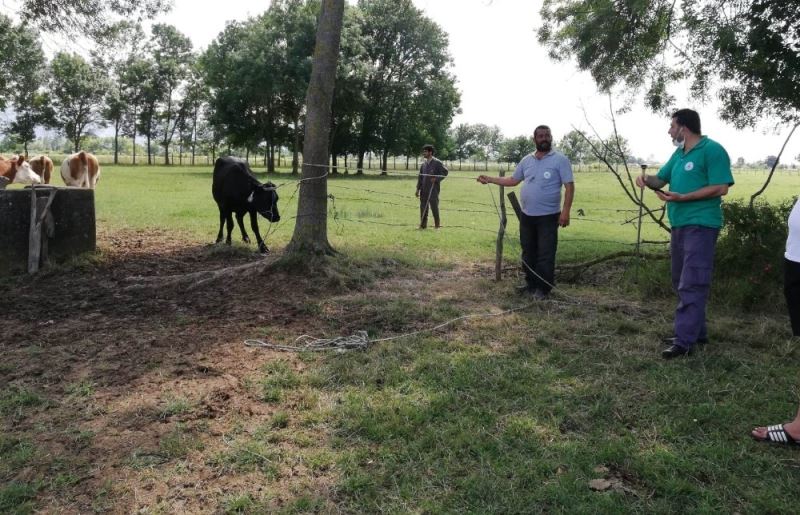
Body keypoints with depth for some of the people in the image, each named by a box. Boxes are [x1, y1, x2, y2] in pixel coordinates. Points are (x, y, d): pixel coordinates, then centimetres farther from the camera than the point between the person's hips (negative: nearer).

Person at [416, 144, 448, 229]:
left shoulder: (437, 163, -5)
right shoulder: (424, 164, 13)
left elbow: (445, 172, -6)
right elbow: (420, 177, 15)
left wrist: (436, 179, -15)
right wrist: (418, 188, 9)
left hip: (433, 189, -6)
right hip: (424, 190, 6)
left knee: (434, 207, -1)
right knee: (423, 207, 6)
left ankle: (437, 224, 11)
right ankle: (423, 224, 12)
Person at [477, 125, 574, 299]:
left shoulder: (560, 160, -7)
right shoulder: (527, 160, 10)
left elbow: (569, 186, -10)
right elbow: (513, 180, 17)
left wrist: (565, 211, -19)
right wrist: (489, 179, 11)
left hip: (548, 216, -6)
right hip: (527, 215, 6)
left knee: (545, 254, -1)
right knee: (528, 252, 14)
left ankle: (543, 289, 7)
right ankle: (531, 284, 26)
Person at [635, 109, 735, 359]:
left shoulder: (712, 150, -10)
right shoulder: (678, 153, 16)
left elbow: (721, 188, -16)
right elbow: (661, 179, 21)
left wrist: (682, 197, -20)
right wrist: (646, 179, -2)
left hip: (700, 225, -10)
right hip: (679, 225, 10)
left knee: (691, 284, -11)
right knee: (682, 283, 15)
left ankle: (684, 341, -9)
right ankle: (695, 332, 26)